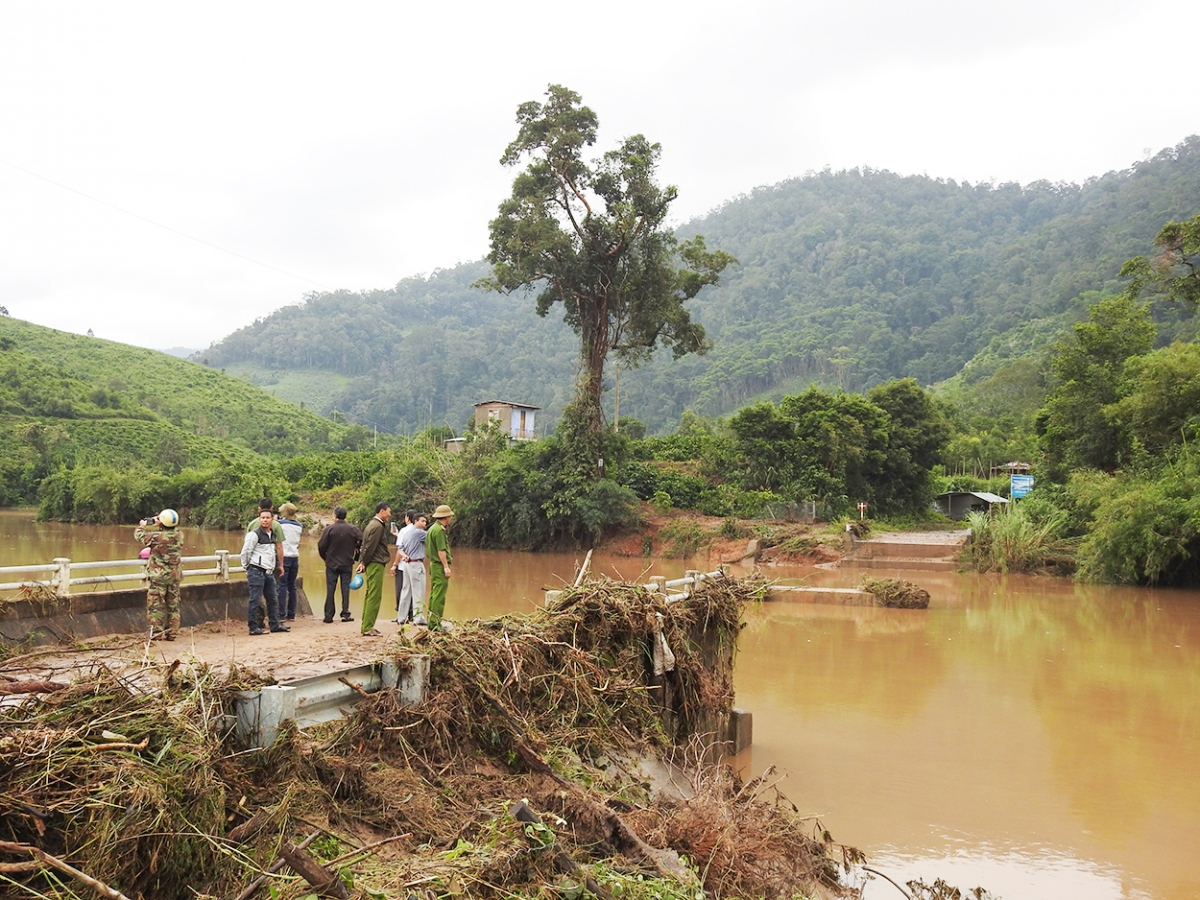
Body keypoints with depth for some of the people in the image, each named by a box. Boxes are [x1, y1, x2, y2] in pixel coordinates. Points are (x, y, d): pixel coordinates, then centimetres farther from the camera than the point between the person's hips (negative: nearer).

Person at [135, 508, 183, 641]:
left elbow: (140, 535, -3)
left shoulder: (156, 537, -19)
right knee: (173, 605, 11)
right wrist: (158, 525, 21)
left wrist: (142, 525, 16)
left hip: (158, 576, -5)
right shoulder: (179, 535, -4)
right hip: (175, 576, 5)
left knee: (156, 605, 3)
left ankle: (157, 633, 4)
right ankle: (172, 633, 15)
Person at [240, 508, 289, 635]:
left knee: (273, 599, 13)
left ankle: (275, 624, 21)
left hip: (269, 572, 8)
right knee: (255, 600, -5)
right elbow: (245, 552, -10)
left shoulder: (272, 534, 14)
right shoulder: (254, 534, -10)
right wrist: (247, 567, -1)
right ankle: (253, 627, -1)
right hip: (256, 572, -8)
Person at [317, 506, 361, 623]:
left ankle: (328, 616, 6)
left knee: (330, 590, 5)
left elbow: (321, 546, -10)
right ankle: (345, 614, 4)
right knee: (345, 589, 7)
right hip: (347, 564, 1)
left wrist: (325, 558, 8)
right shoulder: (353, 529, -3)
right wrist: (356, 556, 8)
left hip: (331, 564, -1)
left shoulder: (329, 529, -9)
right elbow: (362, 542, -6)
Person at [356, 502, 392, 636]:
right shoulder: (378, 526, -15)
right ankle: (367, 628, -6)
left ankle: (366, 626, 18)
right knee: (374, 596, -7)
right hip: (376, 564, -10)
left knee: (370, 595, 13)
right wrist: (364, 563, -9)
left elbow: (367, 546, 15)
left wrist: (363, 562, 11)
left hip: (371, 564, 10)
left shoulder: (373, 524, 17)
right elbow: (370, 547, -17)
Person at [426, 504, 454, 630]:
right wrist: (446, 567, -20)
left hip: (434, 564, 11)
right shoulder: (439, 530, -15)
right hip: (440, 565, -10)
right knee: (439, 596, -8)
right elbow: (441, 550, -20)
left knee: (434, 594, 15)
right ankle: (435, 623, -8)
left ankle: (432, 622, 21)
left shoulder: (432, 528, 16)